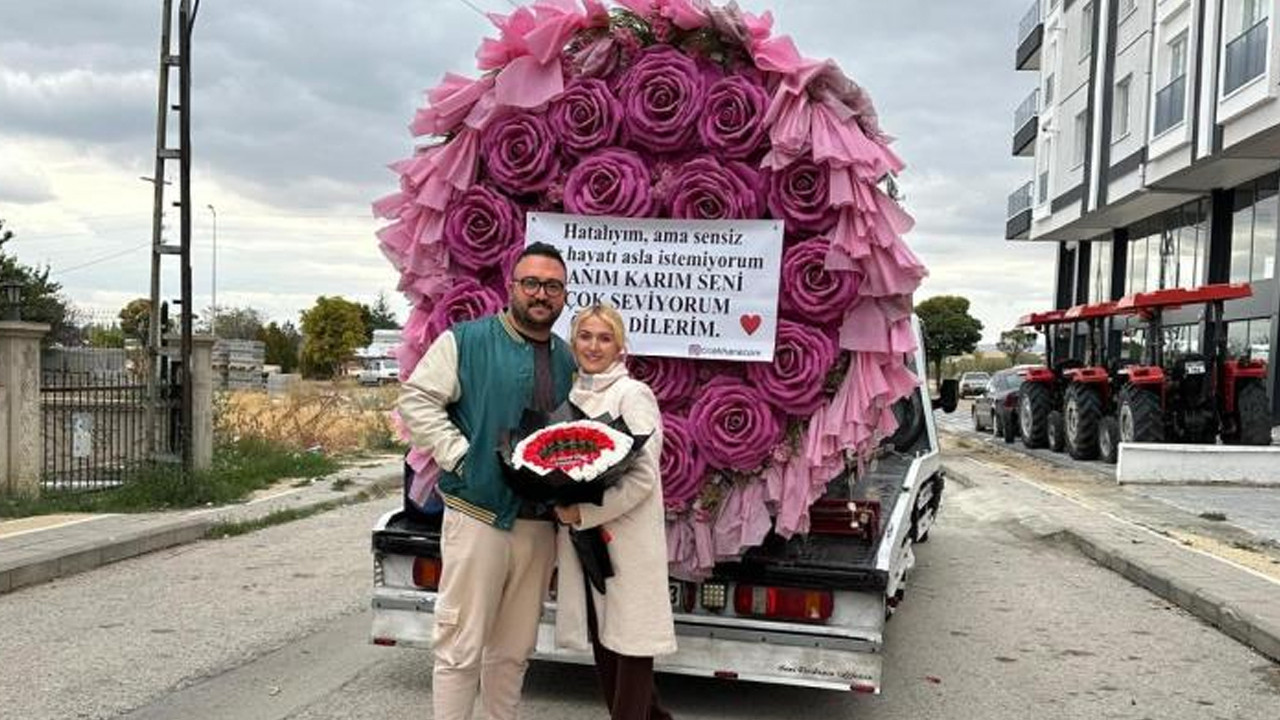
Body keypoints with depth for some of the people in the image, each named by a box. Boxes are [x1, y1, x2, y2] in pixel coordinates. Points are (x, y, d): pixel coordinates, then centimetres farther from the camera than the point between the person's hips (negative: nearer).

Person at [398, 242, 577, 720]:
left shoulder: (568, 361, 14)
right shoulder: (467, 340, -3)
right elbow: (416, 400, -6)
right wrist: (459, 457, -13)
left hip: (540, 526, 5)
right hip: (478, 515, -5)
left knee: (514, 650, 15)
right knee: (461, 648, 0)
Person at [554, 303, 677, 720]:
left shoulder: (632, 394, -7)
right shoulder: (572, 396, 12)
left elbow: (643, 475, -14)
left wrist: (584, 513, -17)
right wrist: (563, 507, 2)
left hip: (626, 539, -7)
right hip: (582, 541, 7)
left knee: (629, 640, 0)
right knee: (601, 640, 13)